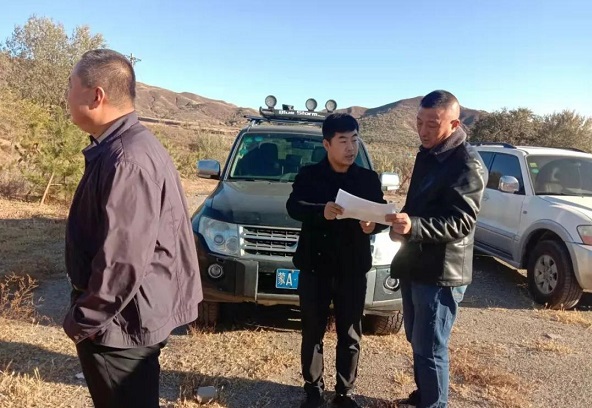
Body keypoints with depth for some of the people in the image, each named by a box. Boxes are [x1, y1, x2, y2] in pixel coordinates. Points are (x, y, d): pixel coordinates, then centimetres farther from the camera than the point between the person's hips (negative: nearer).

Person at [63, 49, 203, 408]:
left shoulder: (127, 159, -27)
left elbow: (123, 261, -29)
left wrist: (81, 320, -15)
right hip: (127, 316, 10)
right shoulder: (126, 145, 7)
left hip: (120, 323, -10)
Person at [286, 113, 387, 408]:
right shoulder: (309, 175, 0)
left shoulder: (368, 179, 5)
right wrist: (321, 211, -35)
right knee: (312, 333, 11)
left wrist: (373, 224, -21)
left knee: (350, 336, 11)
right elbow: (293, 207, -15)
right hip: (314, 267, -1)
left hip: (352, 270, 1)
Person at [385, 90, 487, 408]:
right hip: (415, 265, 9)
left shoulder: (467, 164, -15)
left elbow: (461, 222, -24)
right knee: (416, 340, 19)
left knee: (430, 347, -1)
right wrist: (401, 223, 7)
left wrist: (414, 226, -37)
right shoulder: (427, 153, 12)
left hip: (442, 272, -9)